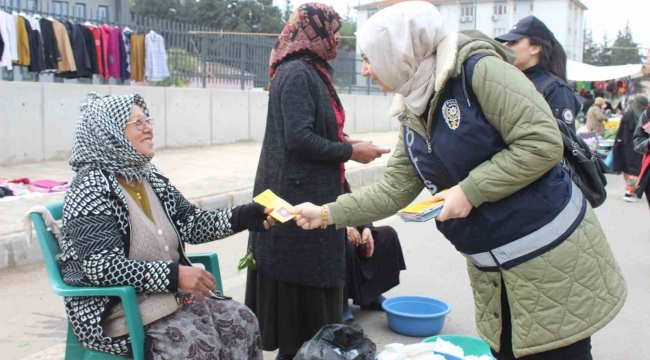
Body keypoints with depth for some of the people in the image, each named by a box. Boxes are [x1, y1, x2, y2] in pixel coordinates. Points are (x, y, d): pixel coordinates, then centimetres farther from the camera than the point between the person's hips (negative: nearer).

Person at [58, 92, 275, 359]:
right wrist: (173, 274, -26)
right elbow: (100, 265, -22)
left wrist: (244, 217, -6)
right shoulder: (91, 190, -13)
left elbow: (191, 223, 9)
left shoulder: (150, 178, 10)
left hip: (174, 294, 8)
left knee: (243, 321, -8)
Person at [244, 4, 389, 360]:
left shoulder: (312, 72, 14)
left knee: (313, 277, 16)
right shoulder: (296, 73, -16)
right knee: (302, 281, 0)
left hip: (315, 193, 10)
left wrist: (344, 142, 6)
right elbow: (298, 138, -22)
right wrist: (350, 151, -13)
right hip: (299, 195, -10)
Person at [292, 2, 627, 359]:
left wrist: (470, 190, -22)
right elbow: (393, 189, 9)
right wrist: (327, 213, 4)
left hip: (549, 254, -7)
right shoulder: (412, 115, 7)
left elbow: (542, 142, -21)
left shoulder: (477, 69, -17)